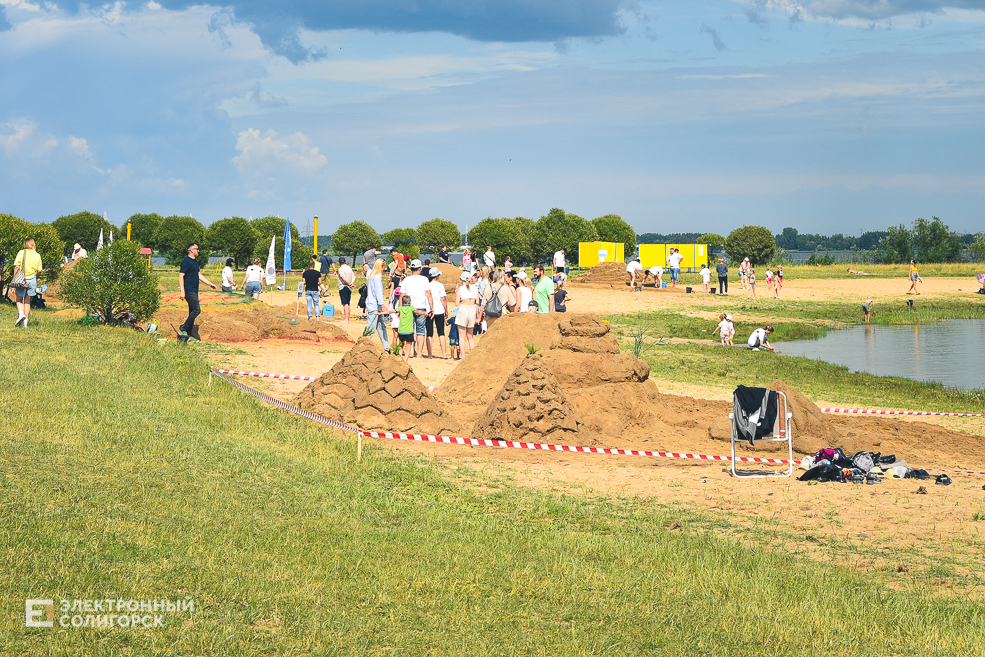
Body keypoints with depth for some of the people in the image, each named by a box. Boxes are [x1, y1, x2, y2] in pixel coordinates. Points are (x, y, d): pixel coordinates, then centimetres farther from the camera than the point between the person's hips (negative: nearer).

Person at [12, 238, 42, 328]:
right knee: (27, 301, 13)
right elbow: (39, 271, 2)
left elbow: (17, 267, -9)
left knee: (19, 300, 13)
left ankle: (21, 314, -14)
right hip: (32, 279, 2)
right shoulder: (37, 255, 2)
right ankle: (25, 322, 8)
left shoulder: (21, 253, -5)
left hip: (22, 279, -2)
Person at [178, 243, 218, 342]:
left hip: (194, 291, 10)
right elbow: (181, 276, -15)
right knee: (197, 310, -16)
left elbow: (199, 275, 26)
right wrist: (182, 291, -22)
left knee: (193, 312, 9)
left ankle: (188, 335, 12)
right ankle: (183, 329, -12)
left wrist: (210, 284, 24)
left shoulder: (195, 262, 18)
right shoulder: (186, 261, -11)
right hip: (189, 291, -10)